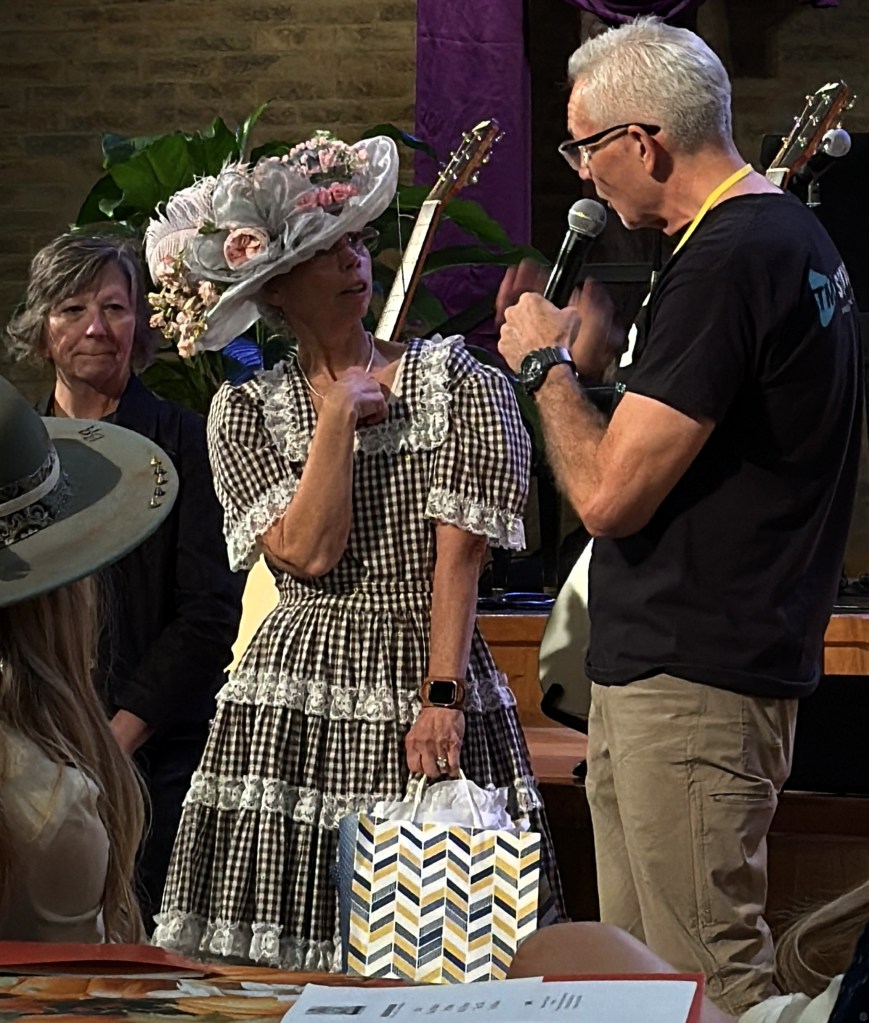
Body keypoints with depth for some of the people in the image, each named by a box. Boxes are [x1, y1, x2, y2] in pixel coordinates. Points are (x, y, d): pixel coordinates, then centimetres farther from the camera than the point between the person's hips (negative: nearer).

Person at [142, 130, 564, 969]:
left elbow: (458, 553, -5)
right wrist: (341, 412, -5)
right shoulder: (246, 411, 7)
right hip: (296, 704, 1)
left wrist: (442, 698, -13)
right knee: (289, 951, -4)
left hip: (430, 685, 0)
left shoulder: (454, 379, 4)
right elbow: (308, 551, -7)